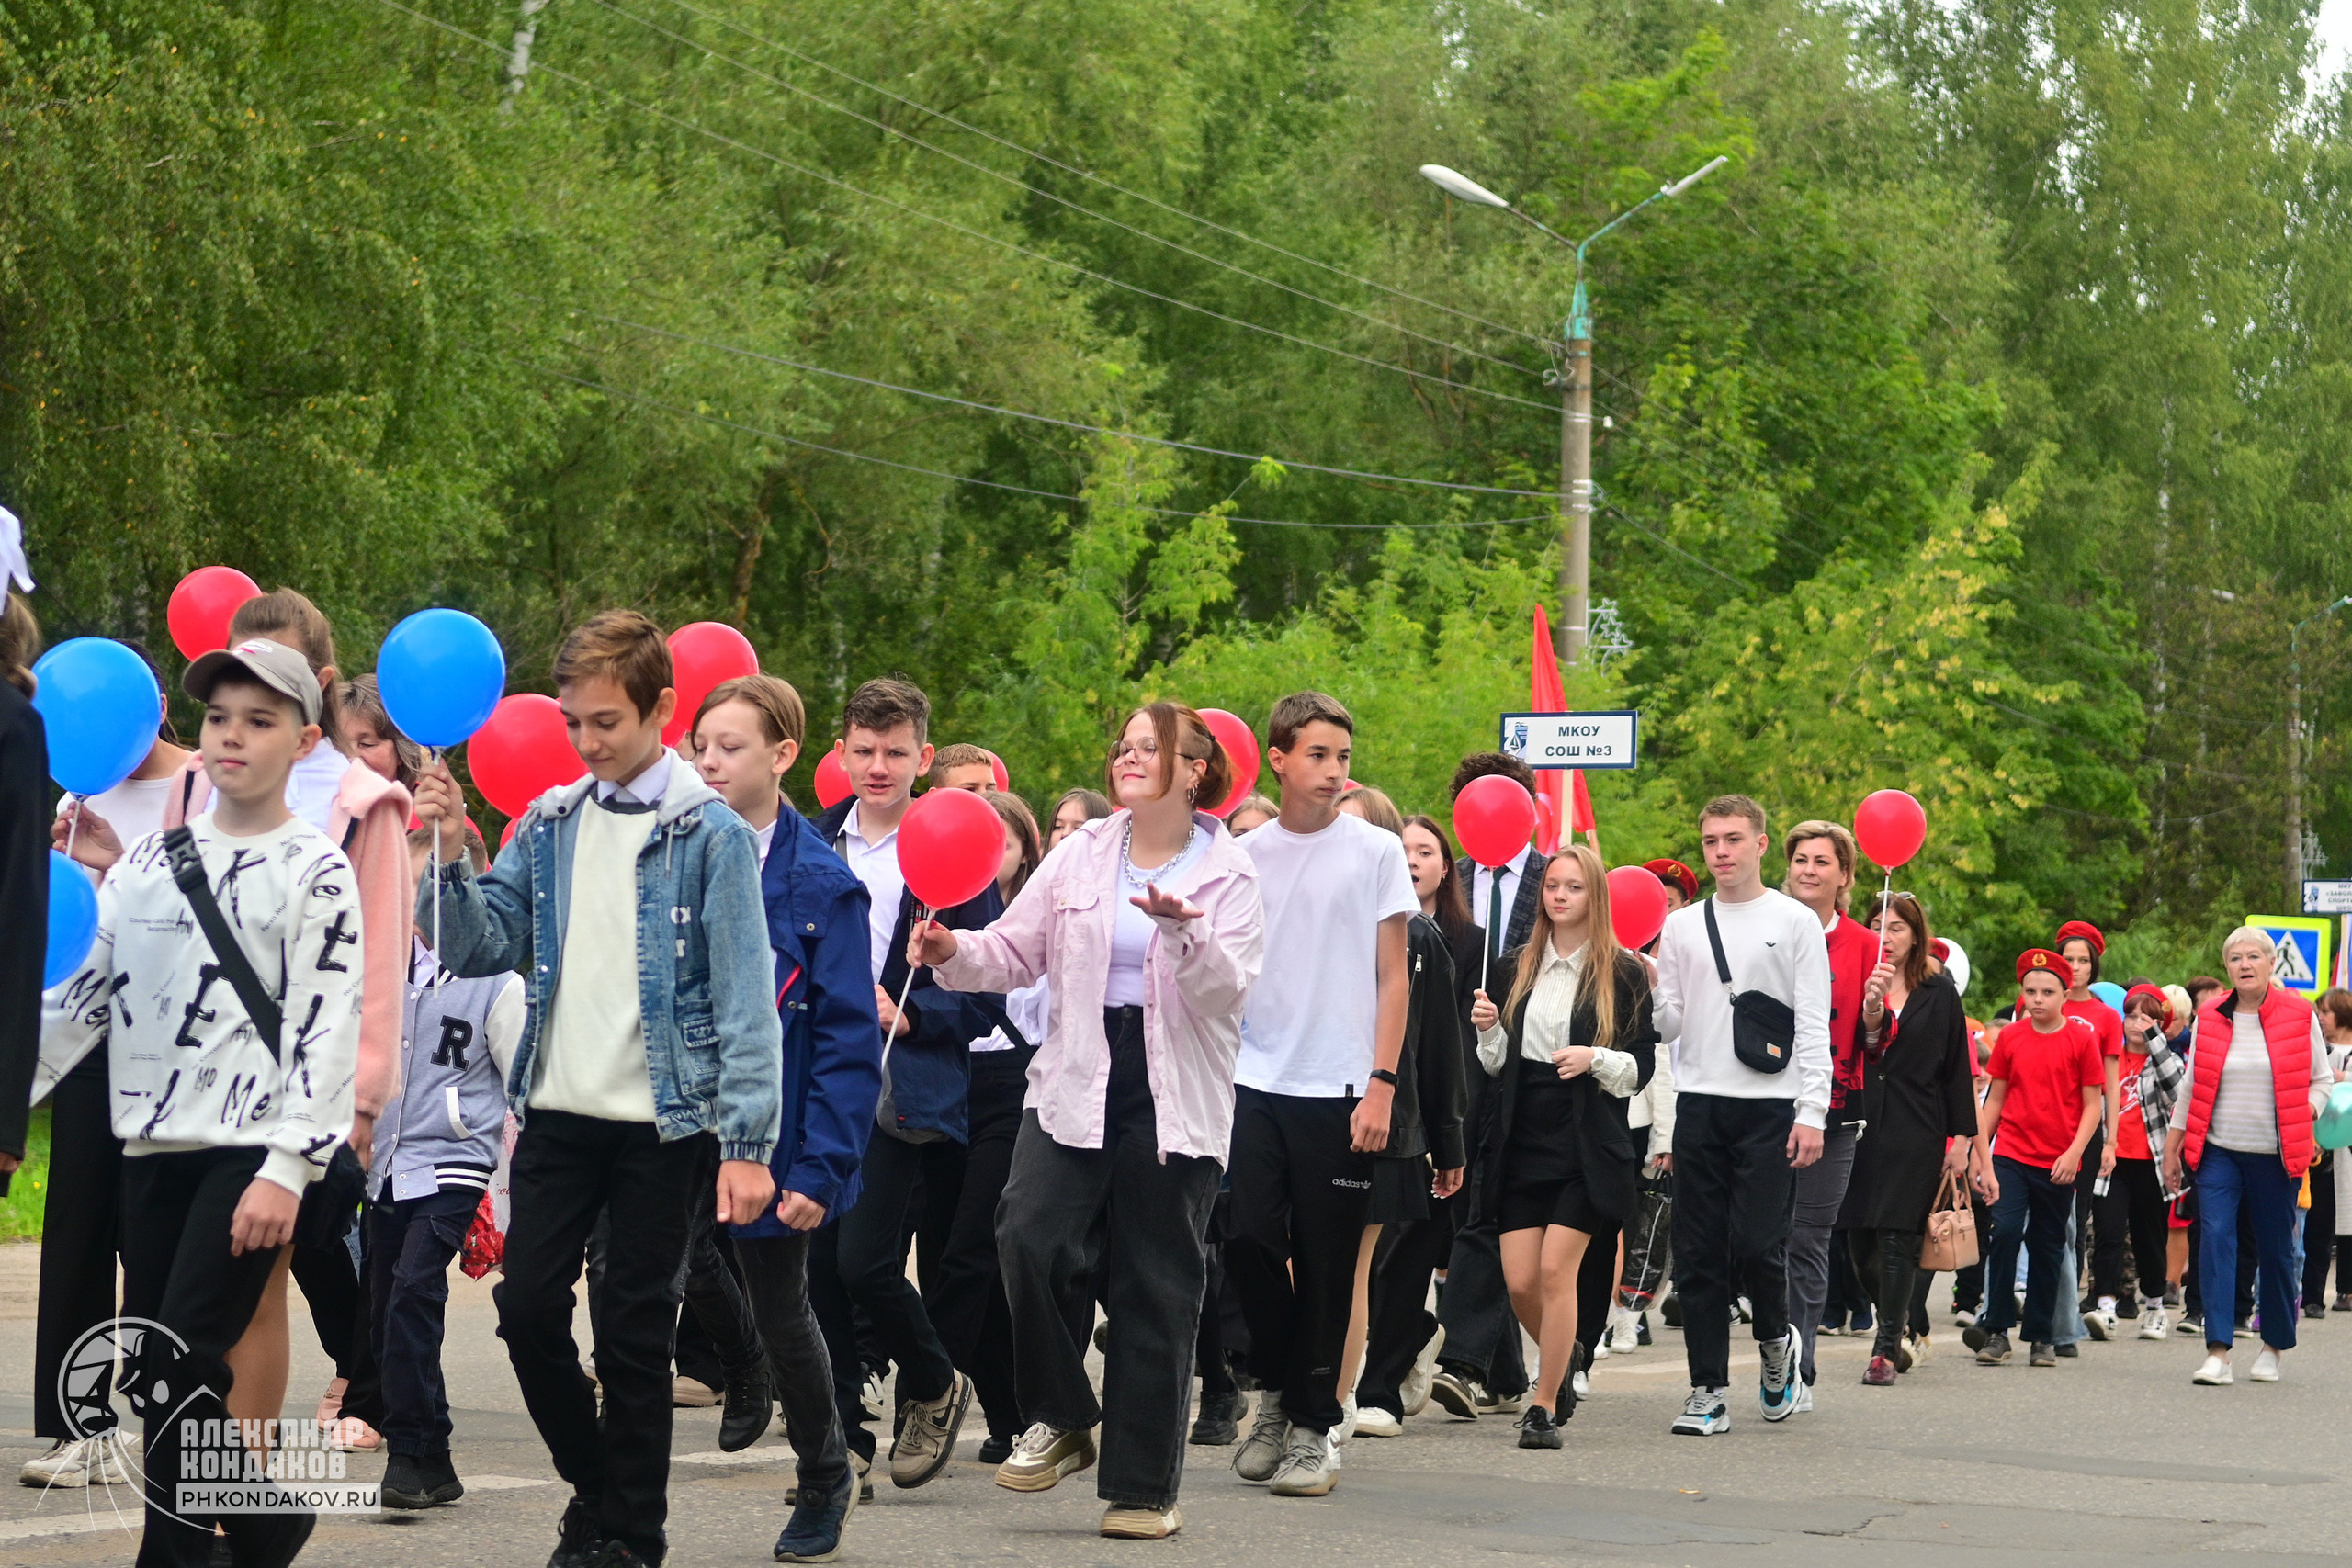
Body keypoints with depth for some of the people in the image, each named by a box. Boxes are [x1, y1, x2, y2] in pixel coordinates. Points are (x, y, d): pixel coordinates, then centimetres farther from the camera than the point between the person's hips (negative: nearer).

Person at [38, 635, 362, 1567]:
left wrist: (287, 1168, -17)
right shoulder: (147, 861, 14)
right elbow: (81, 995, 16)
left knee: (179, 1362, -14)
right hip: (152, 1146, 6)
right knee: (150, 1367, 5)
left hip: (251, 1151, -6)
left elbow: (327, 1031, -9)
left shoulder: (316, 872, -2)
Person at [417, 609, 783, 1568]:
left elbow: (745, 995, -9)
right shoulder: (548, 823, 8)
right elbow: (484, 951, 6)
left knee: (635, 1331, 3)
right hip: (559, 1110, 4)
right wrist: (452, 859, -10)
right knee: (529, 1306, 3)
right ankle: (595, 1482, 25)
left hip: (663, 1120, -4)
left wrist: (746, 1143, -15)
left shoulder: (710, 833, -6)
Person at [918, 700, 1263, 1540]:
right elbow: (1016, 951, 10)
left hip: (1173, 1104, -2)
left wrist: (1184, 931, -28)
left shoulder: (1228, 874, 1)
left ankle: (1143, 1486, 11)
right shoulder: (1082, 855, 11)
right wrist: (956, 953, -10)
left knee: (1156, 1291, 1)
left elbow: (1227, 992, -11)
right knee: (1031, 1236, -18)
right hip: (1076, 1085, 2)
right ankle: (1060, 1420, 3)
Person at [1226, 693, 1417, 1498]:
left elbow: (1394, 978, 2)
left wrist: (1381, 1085, -7)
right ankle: (1276, 1391, 19)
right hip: (1251, 1083, 2)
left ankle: (1313, 1426, 11)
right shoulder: (1244, 856, 10)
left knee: (1325, 1266, 1)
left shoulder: (1376, 851, 2)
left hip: (1338, 1090, -2)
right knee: (1248, 1242, -5)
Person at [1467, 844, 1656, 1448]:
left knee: (1555, 1269, -11)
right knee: (1519, 1281, 1)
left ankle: (1545, 1404, 1)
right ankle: (1563, 1357, 31)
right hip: (1522, 1138, 4)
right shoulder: (1516, 968, 11)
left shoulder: (1623, 973, -1)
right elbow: (1497, 1065, 15)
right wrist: (1489, 1030, -5)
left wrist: (1595, 1059, -17)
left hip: (1588, 1142, -4)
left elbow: (1642, 1065, 0)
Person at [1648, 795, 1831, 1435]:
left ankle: (1775, 1340, 19)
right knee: (1699, 1254, 1)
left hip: (1771, 1105, -3)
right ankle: (1708, 1390, 7)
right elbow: (1667, 1023, 13)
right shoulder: (1681, 926, 13)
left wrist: (1811, 1114, -9)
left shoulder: (1795, 922, 3)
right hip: (1699, 1102, 3)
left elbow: (1814, 1024, -1)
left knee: (1756, 1244, -10)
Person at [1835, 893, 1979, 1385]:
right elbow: (1855, 1051, -10)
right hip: (1863, 1123, 2)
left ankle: (1887, 1347, -4)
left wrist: (1962, 1138, 3)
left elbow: (1957, 1067, 7)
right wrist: (1870, 1008, -29)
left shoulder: (1939, 993, 6)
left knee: (1896, 1237, -8)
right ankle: (1904, 1328, 26)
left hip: (1916, 1131, -2)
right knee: (1859, 1239, 3)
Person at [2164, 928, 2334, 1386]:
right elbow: (2192, 1086, 12)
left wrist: (2303, 1116, -12)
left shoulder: (2299, 1015, 0)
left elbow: (2321, 1080, 7)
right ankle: (2217, 1352, -14)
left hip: (2275, 1156, -1)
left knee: (2276, 1249, 5)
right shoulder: (2209, 1018, 5)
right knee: (2215, 1238, -12)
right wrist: (2172, 1148, 12)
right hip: (2218, 1152, 1)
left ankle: (2273, 1347, 23)